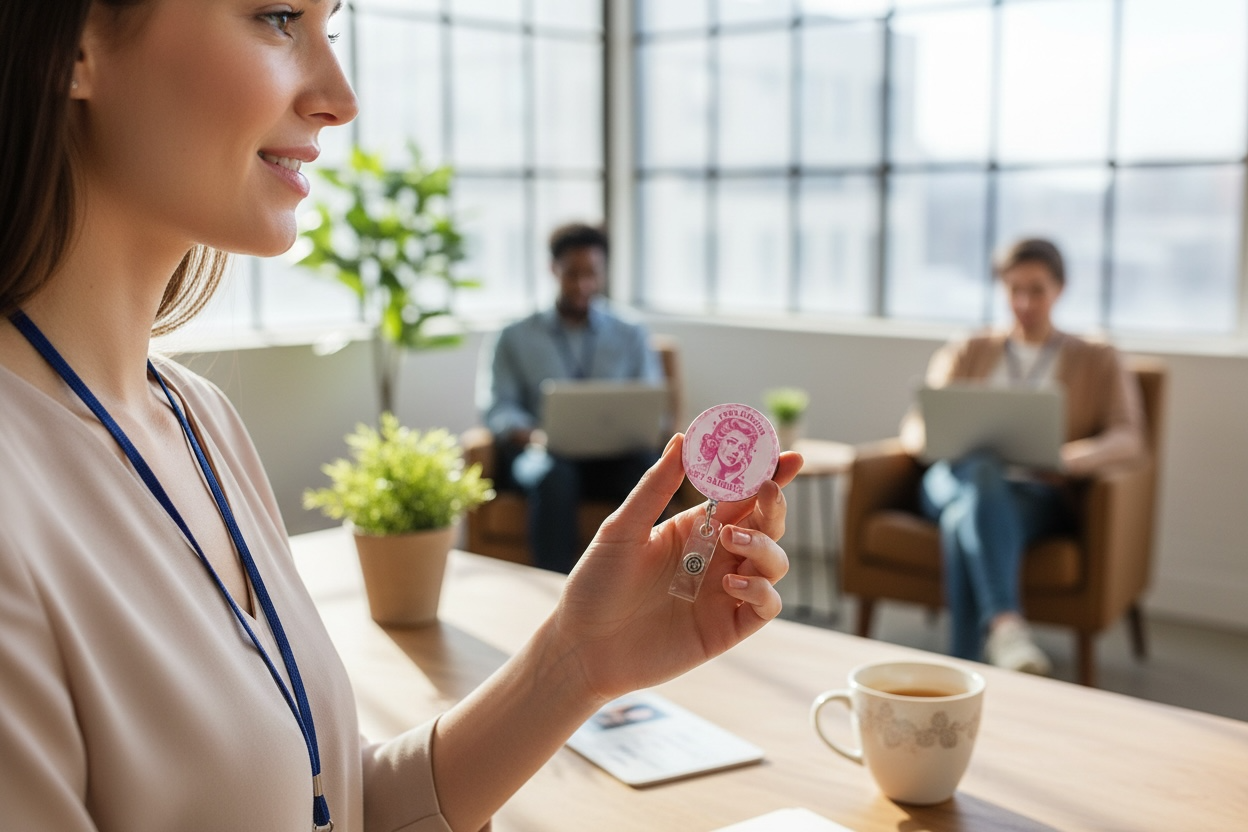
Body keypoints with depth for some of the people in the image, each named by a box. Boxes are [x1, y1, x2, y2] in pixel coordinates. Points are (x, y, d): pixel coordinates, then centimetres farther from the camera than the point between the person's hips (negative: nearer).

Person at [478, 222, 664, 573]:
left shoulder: (631, 337, 20)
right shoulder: (516, 338, 17)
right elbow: (497, 408, 6)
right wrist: (531, 435, -17)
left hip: (613, 456, 1)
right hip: (541, 454, -1)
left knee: (647, 467, -35)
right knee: (554, 475, -38)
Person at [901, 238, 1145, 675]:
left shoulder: (1099, 361, 19)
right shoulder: (968, 353, 24)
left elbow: (1128, 438, 3)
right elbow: (915, 427, 15)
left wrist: (1070, 458, -21)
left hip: (1039, 495, -1)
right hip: (959, 479, 1)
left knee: (966, 518, -39)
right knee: (979, 468, -40)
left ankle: (962, 668, -48)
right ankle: (1004, 620, -58)